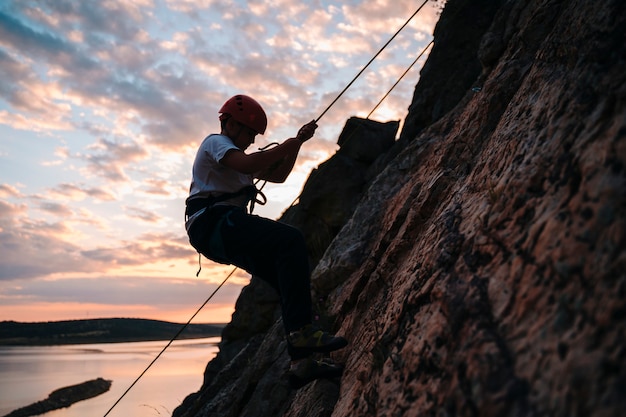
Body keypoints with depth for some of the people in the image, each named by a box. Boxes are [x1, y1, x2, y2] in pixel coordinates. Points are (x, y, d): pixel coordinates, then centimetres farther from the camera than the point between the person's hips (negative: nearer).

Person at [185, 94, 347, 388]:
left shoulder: (234, 154, 33)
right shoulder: (215, 142, 2)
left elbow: (278, 175, 25)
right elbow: (247, 165, -21)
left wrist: (298, 142, 14)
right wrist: (288, 145, -11)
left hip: (223, 236, 10)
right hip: (215, 222, -10)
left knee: (292, 278, -1)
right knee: (290, 240, -27)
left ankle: (302, 363, -5)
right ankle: (300, 332, -34)